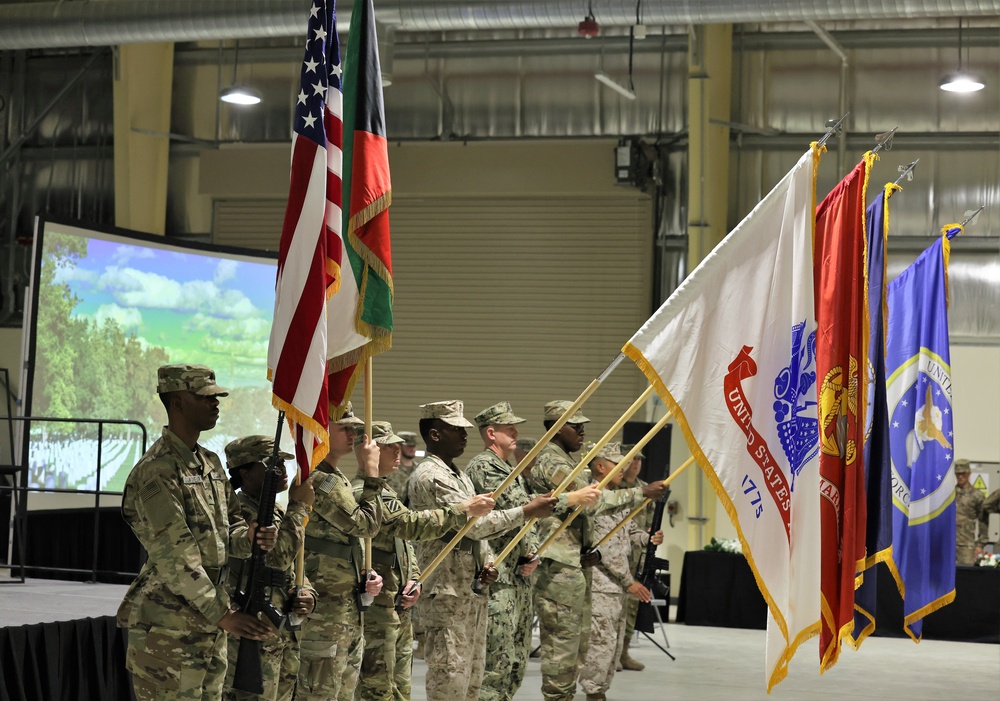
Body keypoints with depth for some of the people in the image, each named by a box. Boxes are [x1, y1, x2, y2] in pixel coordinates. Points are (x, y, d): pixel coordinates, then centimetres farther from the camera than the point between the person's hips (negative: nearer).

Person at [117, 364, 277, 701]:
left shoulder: (211, 463, 12)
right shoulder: (157, 470, -15)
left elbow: (228, 525, 18)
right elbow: (175, 557, -21)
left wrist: (249, 537, -7)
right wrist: (222, 615, -24)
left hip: (209, 622, 9)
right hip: (168, 626, -9)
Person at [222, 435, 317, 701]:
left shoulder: (276, 512, 16)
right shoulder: (238, 512, -14)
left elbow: (294, 568, 23)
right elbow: (274, 559, -26)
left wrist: (307, 594, 1)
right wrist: (299, 507, -18)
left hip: (285, 638, 9)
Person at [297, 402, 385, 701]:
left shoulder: (336, 478, 16)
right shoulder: (318, 480, -18)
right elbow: (365, 524, -17)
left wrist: (369, 575, 6)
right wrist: (371, 474, -9)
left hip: (349, 608, 11)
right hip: (326, 610, -10)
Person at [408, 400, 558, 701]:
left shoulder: (459, 476, 18)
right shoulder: (431, 475, -14)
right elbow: (474, 522, -21)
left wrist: (487, 564, 3)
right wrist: (527, 511, -17)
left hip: (472, 591, 10)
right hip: (447, 593, -10)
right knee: (450, 676, -9)